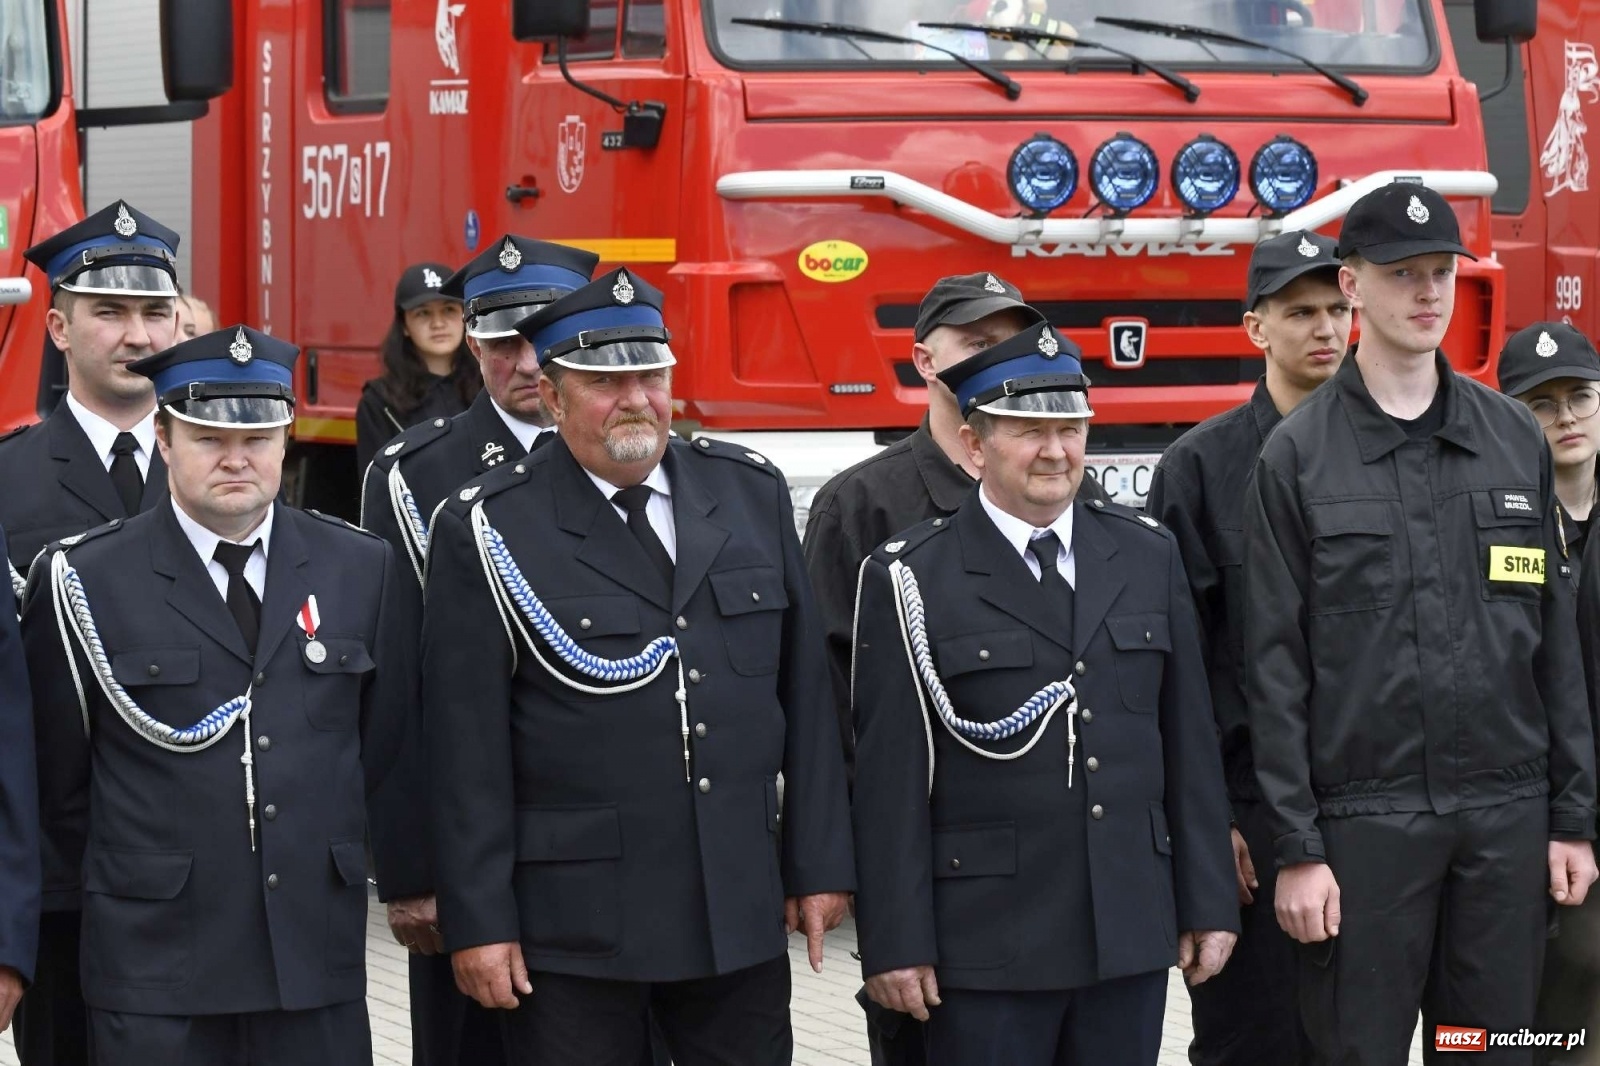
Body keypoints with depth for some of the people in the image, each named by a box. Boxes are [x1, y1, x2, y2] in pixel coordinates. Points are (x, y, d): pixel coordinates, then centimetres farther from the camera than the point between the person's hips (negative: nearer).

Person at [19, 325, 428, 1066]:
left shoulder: (360, 570, 7)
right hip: (154, 968, -2)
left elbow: (391, 747, 13)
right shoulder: (85, 581, -1)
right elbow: (52, 769, 7)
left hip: (318, 956, 2)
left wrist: (409, 881, 15)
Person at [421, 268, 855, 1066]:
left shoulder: (752, 494, 7)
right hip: (573, 925, -4)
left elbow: (803, 691, 9)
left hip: (740, 912, 4)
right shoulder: (488, 531, -5)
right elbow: (467, 744, -7)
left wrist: (819, 864, 7)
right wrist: (478, 922, -9)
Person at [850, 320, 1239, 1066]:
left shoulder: (1148, 557, 10)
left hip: (1131, 938, 4)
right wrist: (896, 944, -10)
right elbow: (891, 777, -7)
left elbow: (1189, 743, 11)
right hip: (987, 946, -4)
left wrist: (1208, 902, 8)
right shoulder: (913, 581, -4)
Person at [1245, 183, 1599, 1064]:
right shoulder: (1297, 455, 0)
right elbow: (1275, 665, -3)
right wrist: (1296, 847, -8)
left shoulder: (1515, 439, 9)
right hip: (1363, 817, -3)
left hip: (1507, 814, 3)